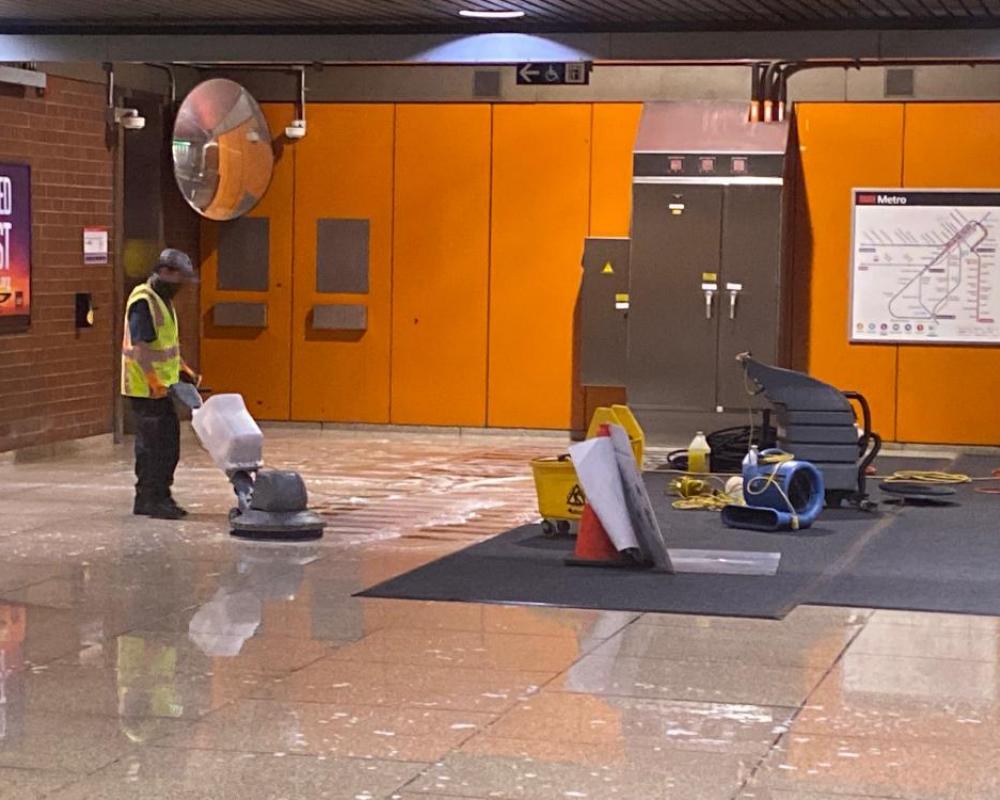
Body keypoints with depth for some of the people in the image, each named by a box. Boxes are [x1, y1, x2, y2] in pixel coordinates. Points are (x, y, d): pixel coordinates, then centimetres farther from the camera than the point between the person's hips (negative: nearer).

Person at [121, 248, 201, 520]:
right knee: (152, 446, -5)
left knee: (169, 446, 13)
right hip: (147, 390, -10)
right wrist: (155, 384, -26)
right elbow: (140, 347, -23)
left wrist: (184, 370, 16)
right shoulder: (143, 302, -17)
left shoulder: (163, 301, 16)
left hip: (164, 388, 10)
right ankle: (149, 500, 1)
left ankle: (161, 497, 20)